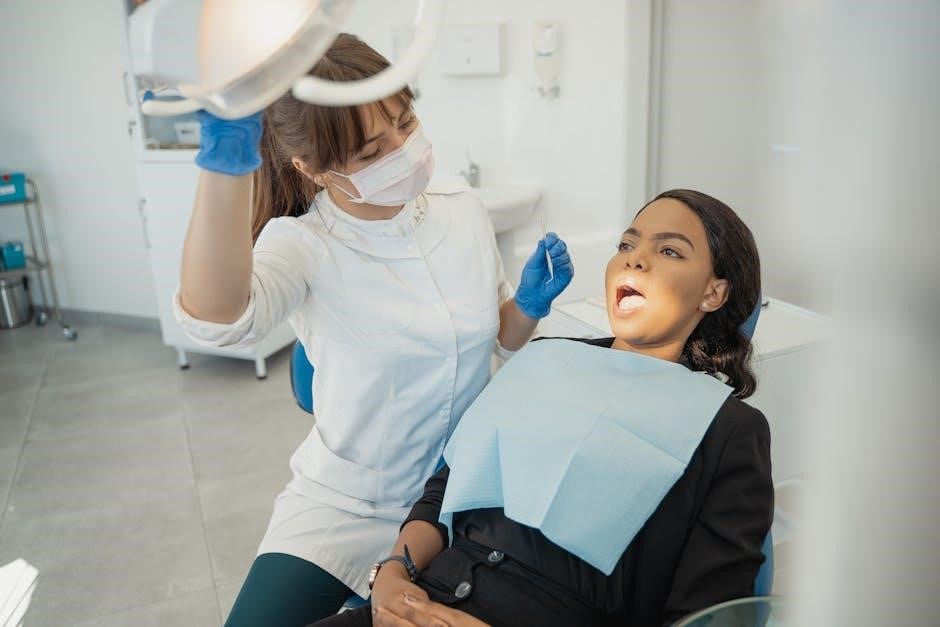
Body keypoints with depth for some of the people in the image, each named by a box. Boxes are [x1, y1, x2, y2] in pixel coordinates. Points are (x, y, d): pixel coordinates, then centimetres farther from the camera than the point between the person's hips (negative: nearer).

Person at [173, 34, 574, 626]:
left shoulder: (465, 211, -6)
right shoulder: (304, 244, -18)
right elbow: (215, 319, -40)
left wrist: (530, 304, -13)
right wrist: (225, 165, -52)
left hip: (467, 487, 4)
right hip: (346, 505, -3)